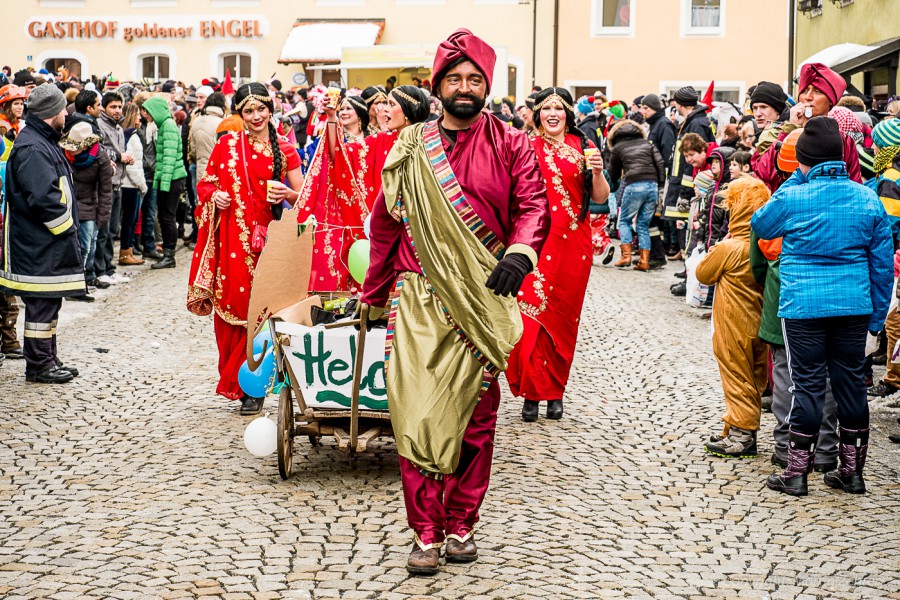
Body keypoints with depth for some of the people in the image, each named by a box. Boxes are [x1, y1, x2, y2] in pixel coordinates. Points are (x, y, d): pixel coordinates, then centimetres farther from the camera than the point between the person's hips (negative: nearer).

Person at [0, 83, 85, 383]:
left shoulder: (43, 142, 16)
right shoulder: (32, 148, -18)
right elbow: (43, 197, -25)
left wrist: (68, 226, 14)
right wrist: (65, 226, -14)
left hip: (49, 242, 11)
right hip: (39, 244, -11)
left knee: (48, 302, 16)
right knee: (41, 303, -4)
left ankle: (47, 360, 24)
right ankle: (38, 366, 3)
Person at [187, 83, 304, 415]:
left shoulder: (284, 150, 6)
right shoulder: (227, 144, 6)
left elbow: (302, 196, 8)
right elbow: (205, 183, 12)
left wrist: (286, 193, -13)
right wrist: (213, 195, -9)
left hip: (264, 237, 0)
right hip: (230, 236, 0)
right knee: (229, 303, -1)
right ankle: (234, 378, 14)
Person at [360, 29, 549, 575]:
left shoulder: (510, 145, 4)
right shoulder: (411, 147, 8)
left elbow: (534, 206, -3)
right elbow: (386, 223, 15)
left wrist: (519, 253, -23)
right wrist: (373, 297, 18)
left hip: (482, 300, 0)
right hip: (419, 299, 1)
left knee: (474, 415, 6)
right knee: (417, 412, -5)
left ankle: (461, 523, 18)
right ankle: (427, 531, 2)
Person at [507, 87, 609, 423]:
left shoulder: (582, 146, 6)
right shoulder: (526, 148, 4)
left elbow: (600, 198, 4)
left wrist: (597, 172, -13)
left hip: (572, 244, 1)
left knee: (563, 317, 6)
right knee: (532, 313, -8)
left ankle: (555, 389, 17)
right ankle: (532, 392, 0)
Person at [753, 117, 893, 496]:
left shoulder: (792, 197, -9)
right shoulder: (867, 199, 3)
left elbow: (760, 226, 12)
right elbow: (883, 263, 7)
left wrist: (795, 179, 13)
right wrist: (877, 317, 15)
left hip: (803, 306, -3)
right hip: (855, 307, 3)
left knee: (807, 384, 2)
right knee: (851, 382, 11)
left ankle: (796, 473, 7)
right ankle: (852, 471, 20)